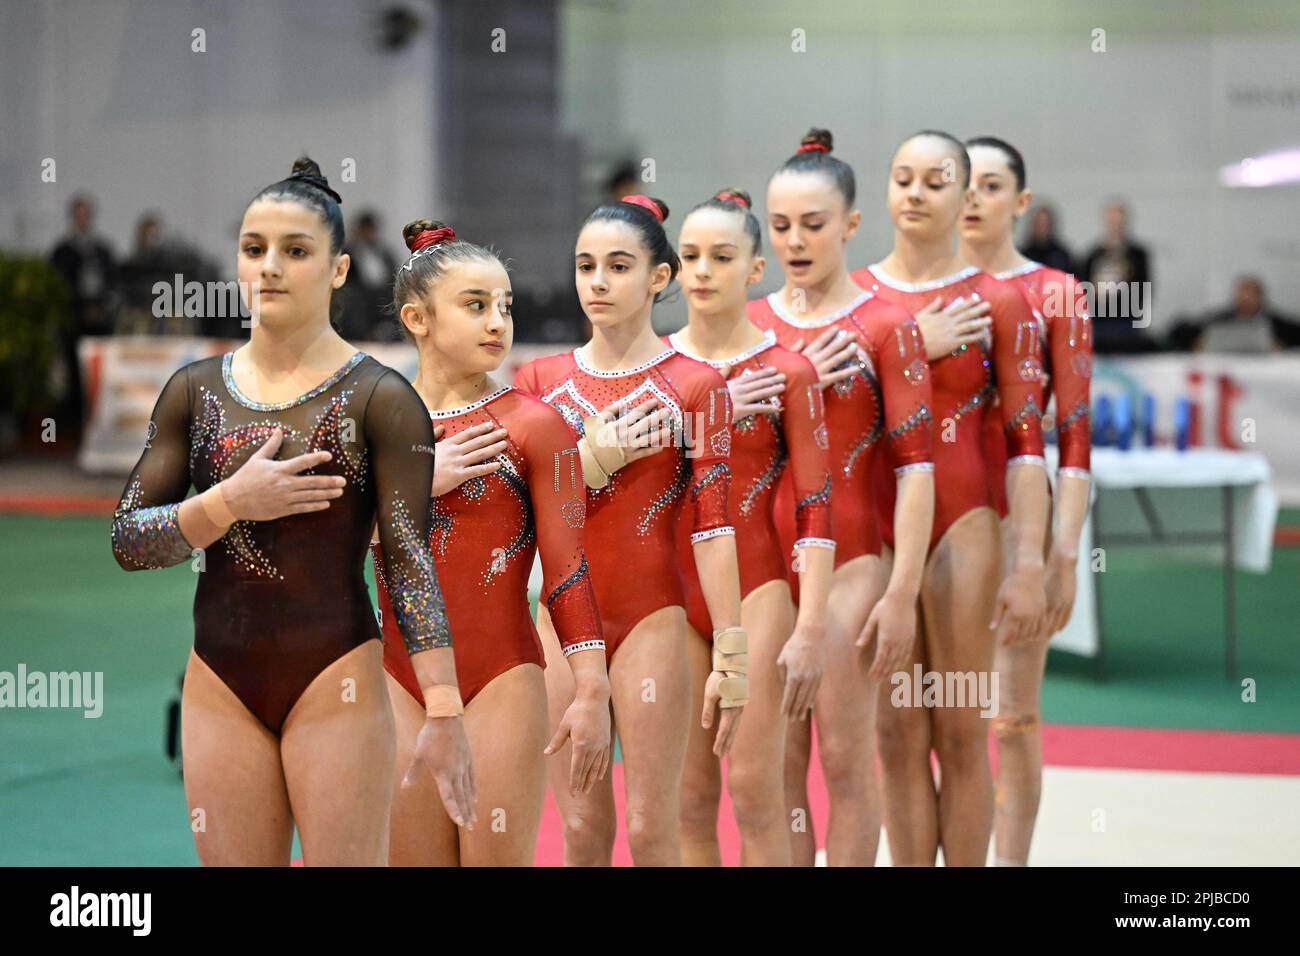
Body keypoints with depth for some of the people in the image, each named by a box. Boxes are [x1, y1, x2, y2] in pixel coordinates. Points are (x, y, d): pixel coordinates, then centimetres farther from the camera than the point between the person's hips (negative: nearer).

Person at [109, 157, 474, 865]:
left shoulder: (381, 400, -4)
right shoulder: (194, 390, 7)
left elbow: (411, 560, -9)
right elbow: (127, 542, 5)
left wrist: (443, 712, -16)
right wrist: (228, 502, -13)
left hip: (336, 680, -4)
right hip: (221, 684, 4)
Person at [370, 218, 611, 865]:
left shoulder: (535, 424, -2)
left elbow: (567, 568, -5)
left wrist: (591, 691, -10)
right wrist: (418, 483, -14)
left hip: (503, 685, -3)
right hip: (401, 684, 3)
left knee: (499, 858, 0)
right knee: (408, 855, 8)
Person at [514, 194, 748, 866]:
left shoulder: (695, 386, -4)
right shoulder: (539, 381, 7)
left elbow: (713, 526, -8)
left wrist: (730, 655, -12)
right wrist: (590, 463, -11)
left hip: (650, 619, -3)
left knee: (652, 831, -2)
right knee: (580, 830, 7)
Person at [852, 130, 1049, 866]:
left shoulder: (999, 301, -1)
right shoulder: (850, 296, 7)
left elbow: (1027, 442, -6)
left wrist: (1030, 565, -12)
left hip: (962, 526, -2)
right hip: (873, 528, 2)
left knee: (961, 735, 1)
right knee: (898, 736, 5)